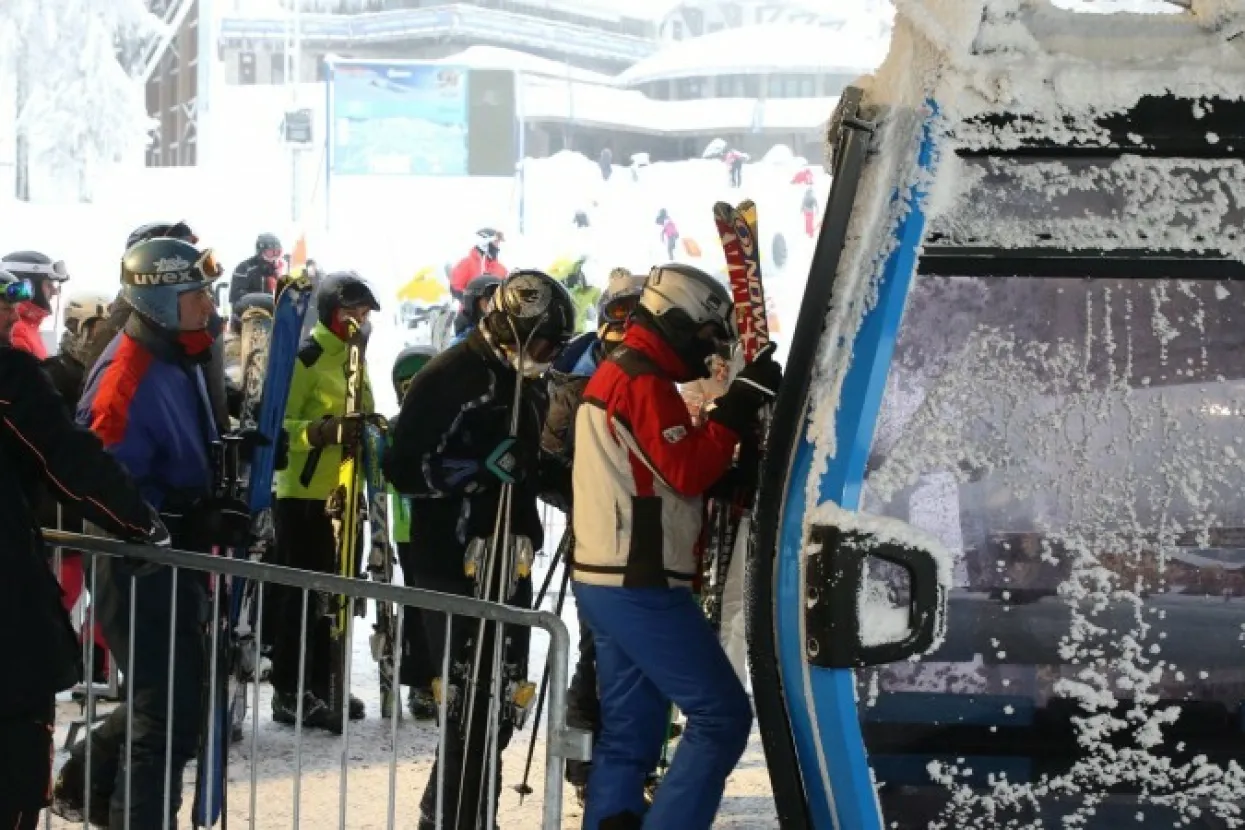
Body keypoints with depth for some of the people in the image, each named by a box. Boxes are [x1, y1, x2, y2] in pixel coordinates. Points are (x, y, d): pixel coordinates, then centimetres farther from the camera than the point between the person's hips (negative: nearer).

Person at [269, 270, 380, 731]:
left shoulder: (354, 358, 15)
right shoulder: (305, 358, -13)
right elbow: (277, 426, -19)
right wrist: (323, 431, -31)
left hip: (341, 494, 9)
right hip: (302, 494, -9)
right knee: (302, 593, -6)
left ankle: (318, 686, 21)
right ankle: (289, 693, -2)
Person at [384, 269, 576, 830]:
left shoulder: (523, 385, 15)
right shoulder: (447, 379, -11)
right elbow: (404, 468, -17)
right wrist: (481, 469, -25)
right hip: (451, 571, -9)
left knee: (498, 707, 13)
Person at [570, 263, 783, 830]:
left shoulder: (612, 373, 18)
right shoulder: (645, 381, -13)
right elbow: (688, 471, -19)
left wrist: (734, 473, 8)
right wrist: (738, 406, -15)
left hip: (606, 581, 10)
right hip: (640, 586, -10)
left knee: (629, 733, 12)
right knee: (721, 716, -8)